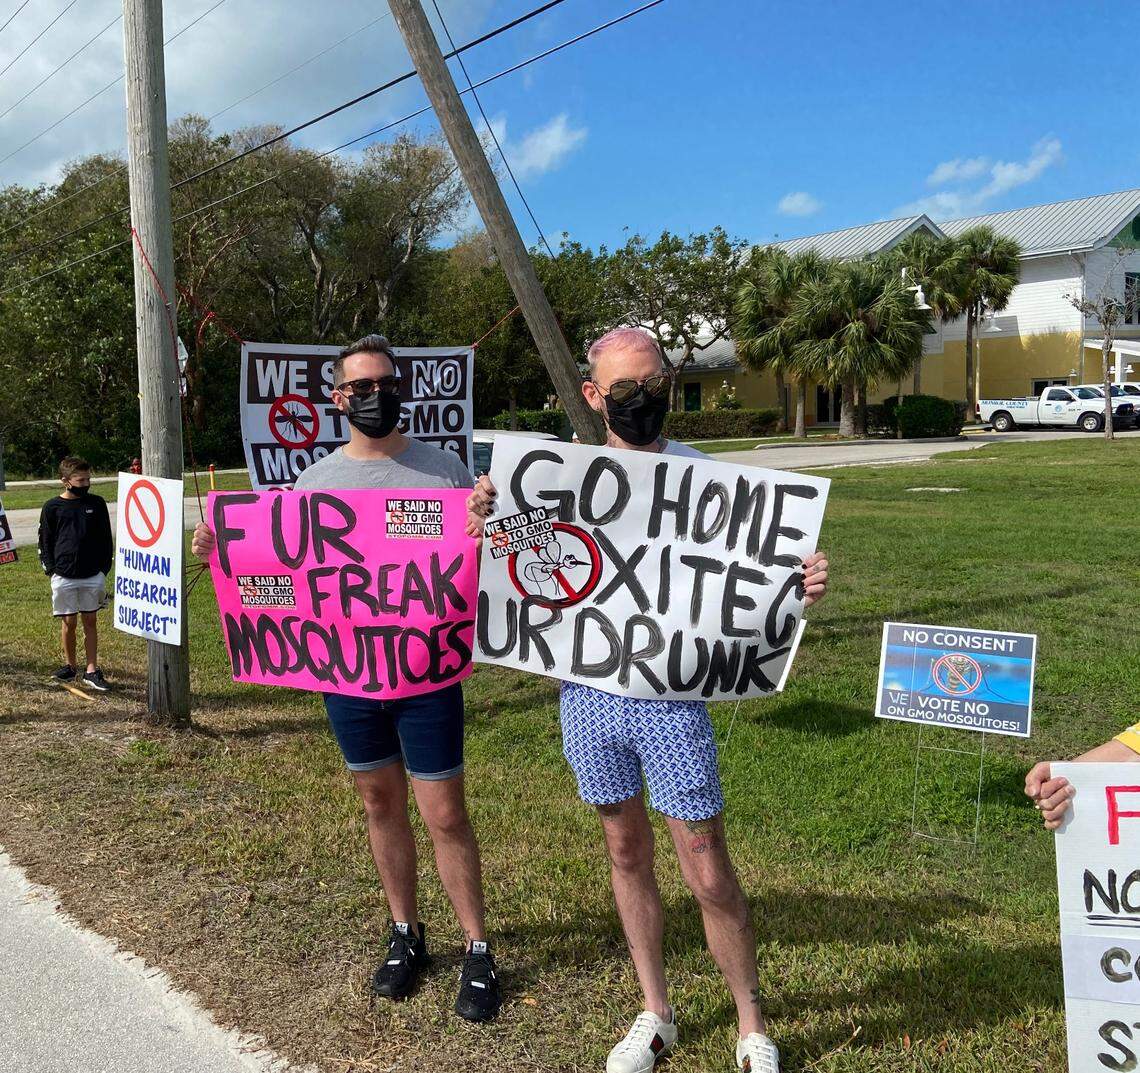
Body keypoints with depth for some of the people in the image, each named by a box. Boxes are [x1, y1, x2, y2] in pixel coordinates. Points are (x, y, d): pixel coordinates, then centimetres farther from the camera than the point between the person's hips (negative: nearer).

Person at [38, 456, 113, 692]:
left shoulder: (96, 503, 3)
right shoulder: (52, 507, -1)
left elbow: (106, 539, 8)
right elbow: (45, 541, 6)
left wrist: (104, 568, 3)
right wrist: (50, 569, -3)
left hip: (93, 575, 1)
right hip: (63, 575, -1)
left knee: (90, 621, 6)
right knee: (68, 622, 6)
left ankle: (91, 671, 10)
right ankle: (70, 666, 24)